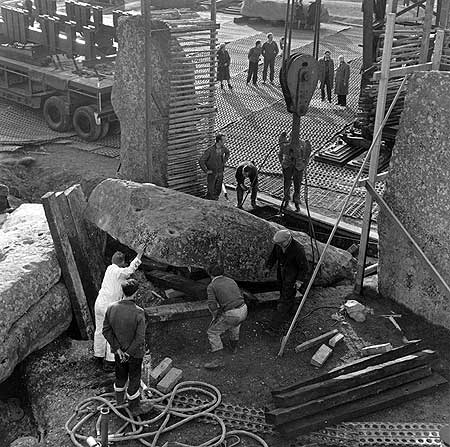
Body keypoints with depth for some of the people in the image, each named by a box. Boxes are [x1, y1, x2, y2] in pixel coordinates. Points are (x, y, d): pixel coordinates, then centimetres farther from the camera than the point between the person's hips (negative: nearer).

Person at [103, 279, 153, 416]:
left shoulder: (112, 308, -16)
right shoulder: (138, 313, -29)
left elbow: (106, 331, -9)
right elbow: (140, 338, -27)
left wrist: (117, 349, -7)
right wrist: (128, 353, -14)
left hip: (118, 350, 5)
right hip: (135, 353, -5)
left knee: (120, 376, 26)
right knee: (134, 379, 15)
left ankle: (120, 402, 48)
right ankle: (134, 407, 34)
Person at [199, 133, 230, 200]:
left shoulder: (223, 148, -4)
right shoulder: (210, 150, -24)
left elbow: (227, 153, 22)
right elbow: (201, 161, -24)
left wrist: (224, 161, 12)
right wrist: (206, 170, -19)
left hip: (220, 173, 6)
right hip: (212, 173, -5)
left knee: (218, 191, 14)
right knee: (211, 191, 2)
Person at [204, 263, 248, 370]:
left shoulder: (211, 286, 0)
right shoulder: (231, 280, 17)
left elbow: (212, 306, -9)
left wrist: (215, 317, 11)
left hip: (231, 314, -6)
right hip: (244, 310, 6)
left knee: (212, 332, 9)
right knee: (235, 323, 40)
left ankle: (218, 360, 2)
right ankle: (234, 346, 54)